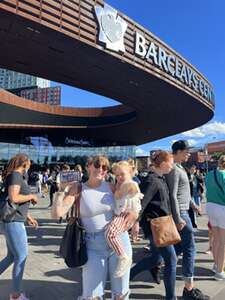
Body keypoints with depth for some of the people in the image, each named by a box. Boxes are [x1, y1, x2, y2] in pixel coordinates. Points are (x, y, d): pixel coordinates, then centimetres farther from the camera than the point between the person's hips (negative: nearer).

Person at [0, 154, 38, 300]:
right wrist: (31, 196, -13)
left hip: (16, 221, 9)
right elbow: (13, 198, -28)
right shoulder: (15, 175, -15)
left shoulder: (19, 177, 13)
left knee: (12, 256, 18)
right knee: (21, 257, 2)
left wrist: (28, 217, 19)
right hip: (13, 222, -9)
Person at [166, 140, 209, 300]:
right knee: (190, 249, -1)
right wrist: (178, 218, -23)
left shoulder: (179, 167, 13)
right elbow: (173, 196, -23)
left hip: (183, 211, 10)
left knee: (181, 245, 19)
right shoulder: (174, 169, -19)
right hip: (180, 213, -10)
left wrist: (193, 204, 25)